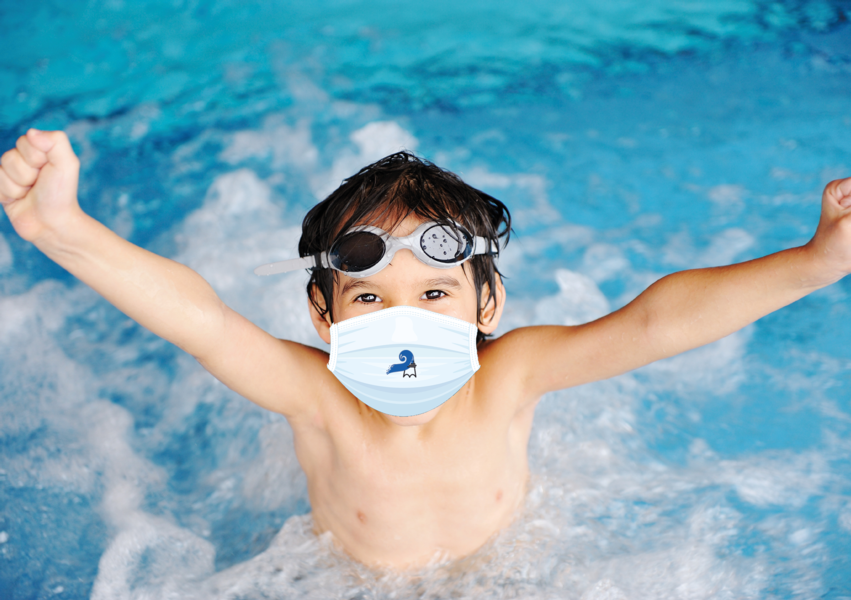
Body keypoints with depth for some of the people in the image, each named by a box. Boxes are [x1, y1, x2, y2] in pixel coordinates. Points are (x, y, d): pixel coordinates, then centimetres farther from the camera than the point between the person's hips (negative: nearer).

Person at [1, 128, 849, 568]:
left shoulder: (508, 377, -32)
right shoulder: (317, 397, -35)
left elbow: (651, 322, -42)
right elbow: (196, 317, -49)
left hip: (514, 567, 1)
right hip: (351, 581, -1)